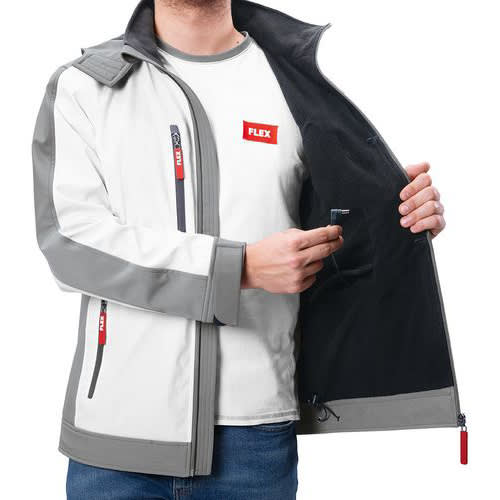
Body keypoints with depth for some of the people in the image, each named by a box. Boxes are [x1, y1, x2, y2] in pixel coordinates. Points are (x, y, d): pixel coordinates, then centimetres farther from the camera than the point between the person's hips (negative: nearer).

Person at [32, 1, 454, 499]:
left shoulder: (298, 87, 6)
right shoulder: (82, 86, 2)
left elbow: (341, 240, 15)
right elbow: (69, 239, -11)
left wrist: (405, 222, -7)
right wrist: (242, 267, -16)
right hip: (116, 424, -1)